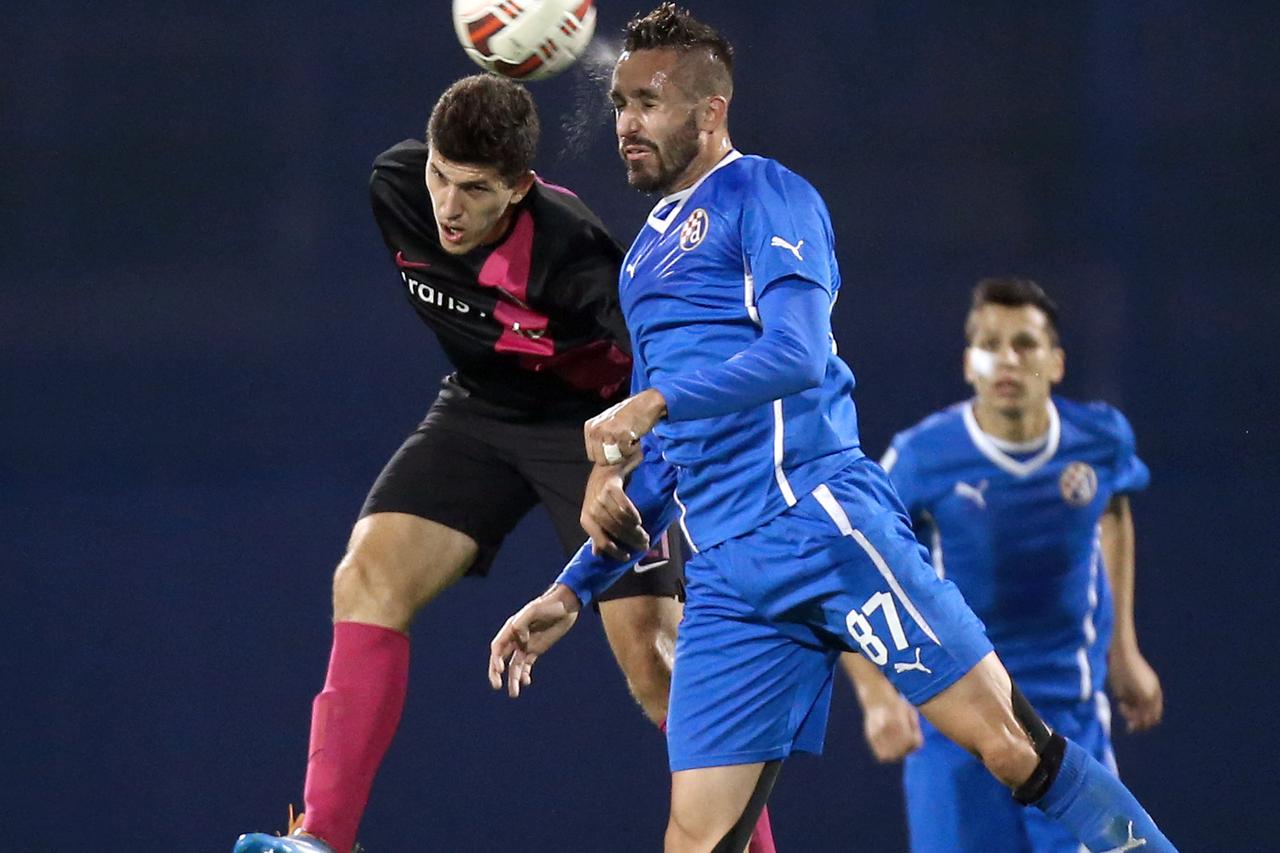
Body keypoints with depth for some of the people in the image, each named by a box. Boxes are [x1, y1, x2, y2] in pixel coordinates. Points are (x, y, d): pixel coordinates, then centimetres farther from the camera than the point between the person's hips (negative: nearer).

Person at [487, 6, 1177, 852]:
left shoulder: (761, 194, 2)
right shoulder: (645, 258, 25)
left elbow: (798, 353, -15)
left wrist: (652, 404, -26)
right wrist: (573, 590, 23)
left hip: (820, 519, -7)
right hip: (726, 581, 7)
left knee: (1016, 749, -14)